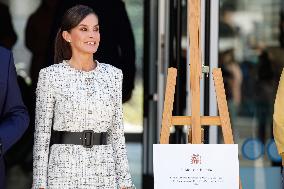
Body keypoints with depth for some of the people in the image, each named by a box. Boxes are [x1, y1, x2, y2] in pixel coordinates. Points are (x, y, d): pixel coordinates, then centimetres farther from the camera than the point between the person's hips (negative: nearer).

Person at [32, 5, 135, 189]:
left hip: (104, 172, 3)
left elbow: (117, 132, 10)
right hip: (65, 170, -3)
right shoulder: (51, 75, -2)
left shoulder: (113, 75, 8)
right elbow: (42, 134, -2)